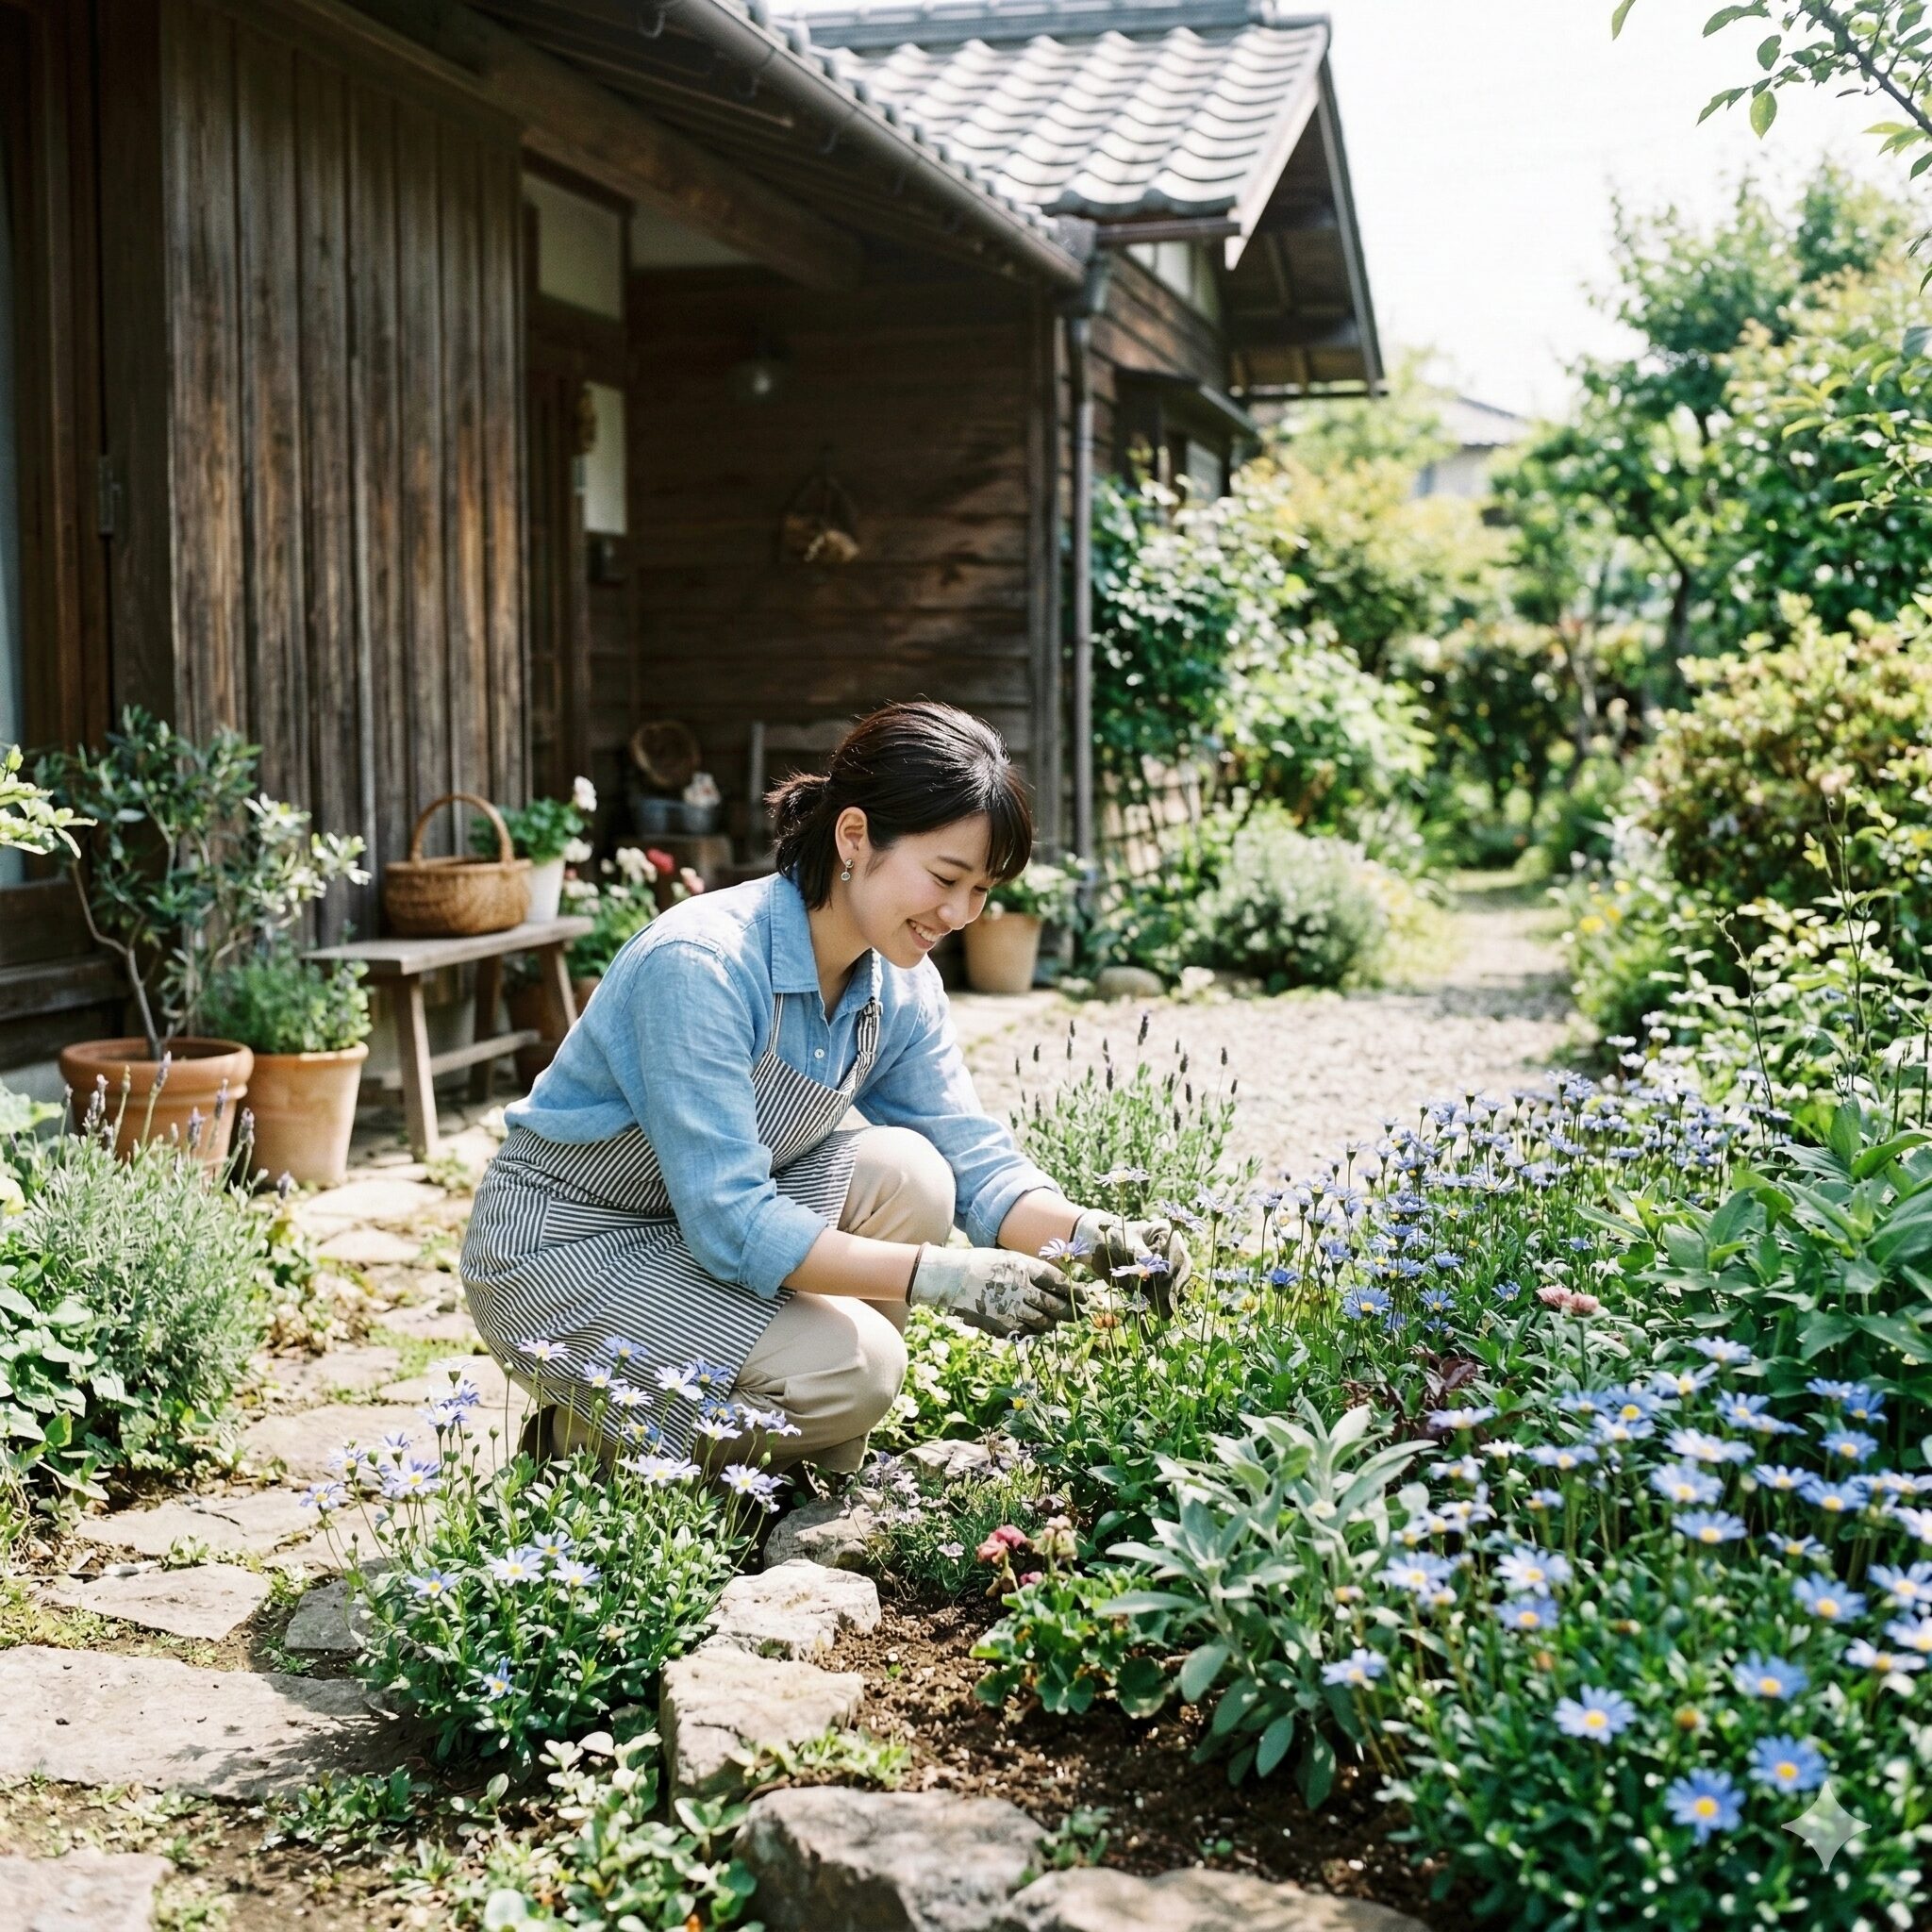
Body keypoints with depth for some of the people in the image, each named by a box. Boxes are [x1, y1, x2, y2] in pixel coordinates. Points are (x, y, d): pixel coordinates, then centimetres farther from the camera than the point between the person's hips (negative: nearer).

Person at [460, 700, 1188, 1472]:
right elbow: (729, 1225, -33)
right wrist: (939, 1275, -37)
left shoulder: (900, 985, -6)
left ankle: (820, 1484, -1)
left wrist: (1090, 1234, -24)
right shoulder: (701, 963, -30)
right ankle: (587, 1440, 1)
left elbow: (972, 1152, -4)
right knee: (850, 1366, -24)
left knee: (905, 1171, -16)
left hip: (711, 1216, 8)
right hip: (565, 1254, -7)